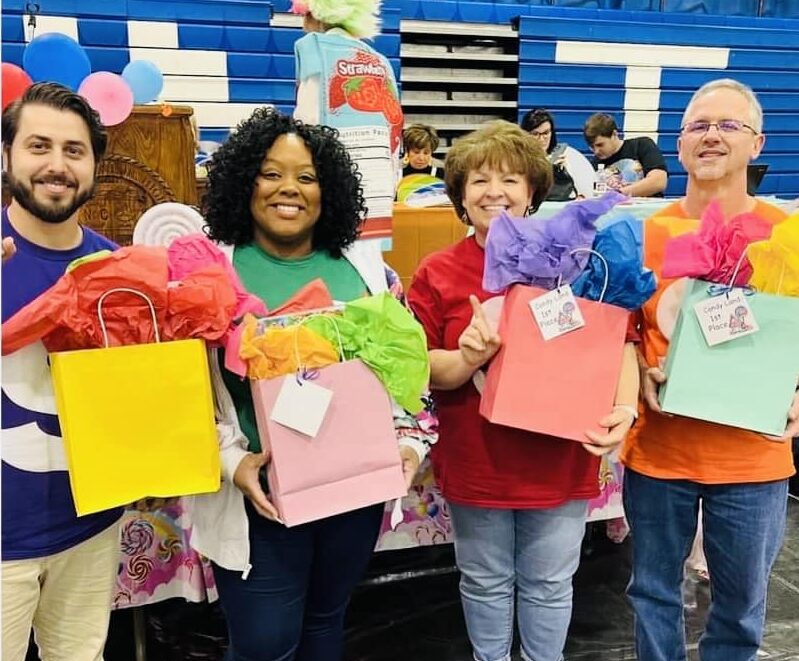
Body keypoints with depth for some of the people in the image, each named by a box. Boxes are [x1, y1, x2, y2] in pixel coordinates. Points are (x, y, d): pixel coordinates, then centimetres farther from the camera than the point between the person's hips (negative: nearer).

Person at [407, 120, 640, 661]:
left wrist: (624, 408, -17)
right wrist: (464, 360, -24)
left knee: (549, 586, 18)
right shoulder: (438, 273, -5)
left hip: (560, 464, 0)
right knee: (486, 584, 19)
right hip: (475, 465, 0)